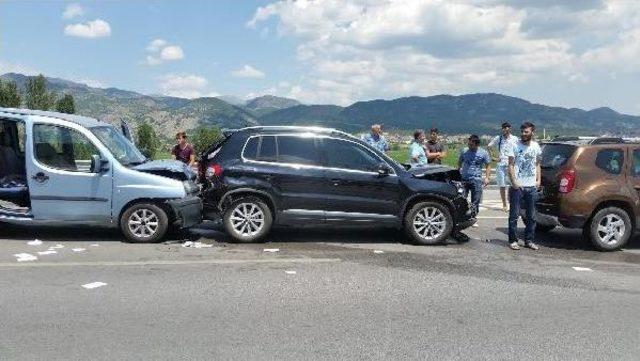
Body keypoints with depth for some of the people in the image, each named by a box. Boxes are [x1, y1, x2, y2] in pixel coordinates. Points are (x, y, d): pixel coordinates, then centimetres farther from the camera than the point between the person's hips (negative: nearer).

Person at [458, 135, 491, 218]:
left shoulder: (483, 153, 3)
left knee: (475, 203, 5)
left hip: (476, 181, -1)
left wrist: (487, 177, -5)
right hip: (463, 179, 1)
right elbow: (459, 164, 16)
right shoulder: (464, 152, 7)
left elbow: (488, 166, 8)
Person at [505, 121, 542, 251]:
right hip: (517, 186, -4)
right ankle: (513, 240, 8)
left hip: (532, 187, 4)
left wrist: (538, 180, 7)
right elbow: (511, 165, -5)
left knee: (531, 216, 9)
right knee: (514, 215, -1)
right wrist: (514, 182, -15)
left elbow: (537, 164, 18)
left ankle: (529, 241, 19)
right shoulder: (515, 146, -3)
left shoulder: (536, 146, 10)